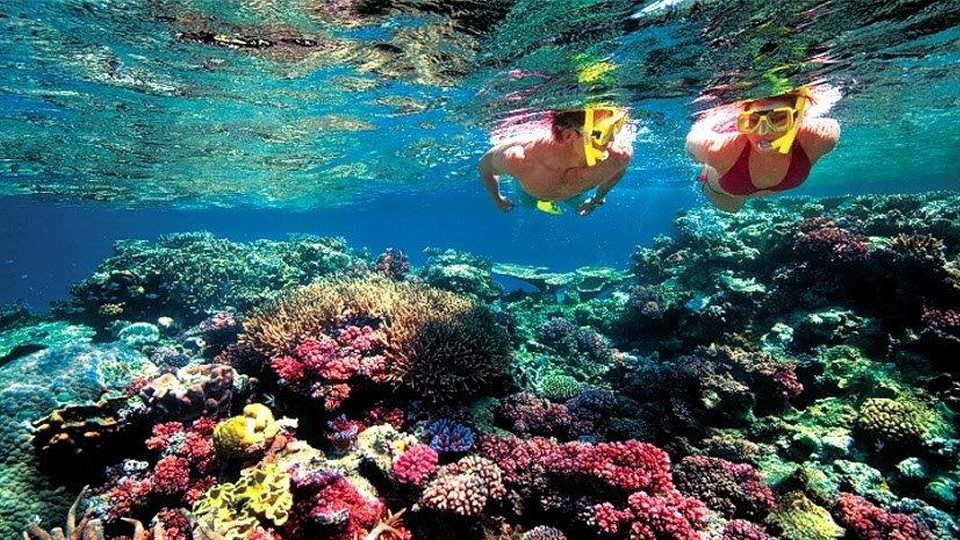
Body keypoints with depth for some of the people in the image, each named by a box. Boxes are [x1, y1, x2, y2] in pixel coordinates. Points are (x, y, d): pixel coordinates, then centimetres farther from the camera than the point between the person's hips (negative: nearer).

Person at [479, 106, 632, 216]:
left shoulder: (619, 153, -43)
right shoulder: (522, 160, -51)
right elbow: (486, 163, -26)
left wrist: (598, 199, 1)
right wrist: (497, 199, -8)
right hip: (530, 192, -2)